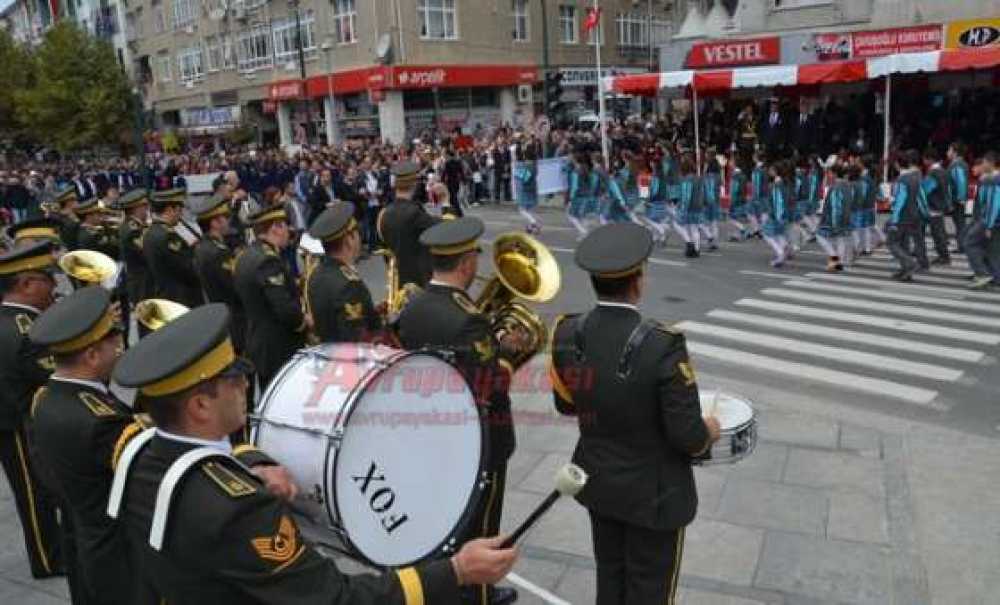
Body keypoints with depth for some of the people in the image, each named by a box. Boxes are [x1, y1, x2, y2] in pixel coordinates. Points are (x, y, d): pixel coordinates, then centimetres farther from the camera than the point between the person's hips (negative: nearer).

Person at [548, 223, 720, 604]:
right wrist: (710, 430, -2)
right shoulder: (663, 346, -30)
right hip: (653, 492, -5)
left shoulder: (567, 334, -13)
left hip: (597, 480, 5)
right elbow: (688, 436, -24)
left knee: (609, 573, 25)